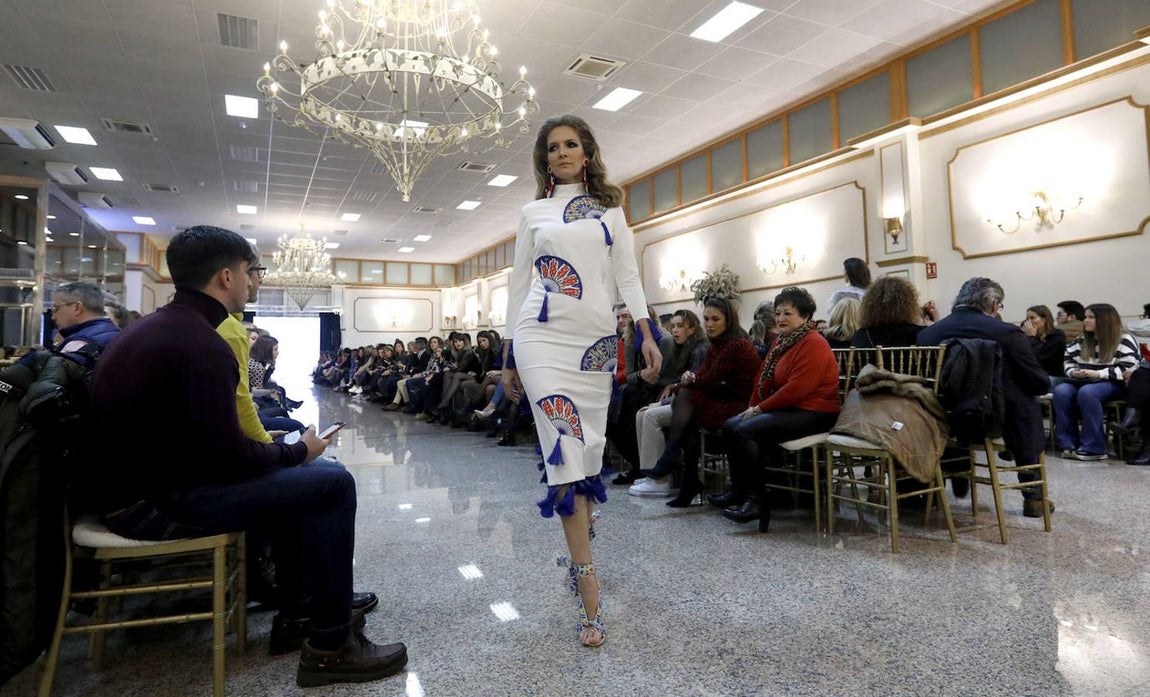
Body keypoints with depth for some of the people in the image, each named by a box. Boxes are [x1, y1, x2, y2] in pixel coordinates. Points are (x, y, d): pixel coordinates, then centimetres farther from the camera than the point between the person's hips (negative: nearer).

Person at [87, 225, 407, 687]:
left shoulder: (158, 325, 11)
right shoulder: (199, 342, -21)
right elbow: (227, 452, -23)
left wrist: (286, 448, 10)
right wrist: (298, 450, -5)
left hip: (139, 477, 10)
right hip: (152, 499, -10)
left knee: (291, 476, 19)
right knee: (332, 484, -14)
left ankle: (296, 610, 24)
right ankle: (331, 645, -3)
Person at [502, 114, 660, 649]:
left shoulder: (610, 209, 16)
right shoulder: (533, 213, 14)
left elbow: (627, 275, 8)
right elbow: (519, 283, 13)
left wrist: (646, 332, -5)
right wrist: (509, 354, 9)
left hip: (597, 339, 2)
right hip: (542, 337, -1)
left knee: (589, 451, 4)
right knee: (566, 450, -13)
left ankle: (579, 553, 29)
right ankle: (590, 600, -9)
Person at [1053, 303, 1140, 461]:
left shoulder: (1124, 340, -1)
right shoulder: (1082, 340, 17)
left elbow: (1129, 369, -12)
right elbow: (1067, 359, 20)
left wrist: (1097, 374, -20)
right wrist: (1073, 372, -3)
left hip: (1113, 384, -5)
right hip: (1083, 381, 6)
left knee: (1086, 392, -39)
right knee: (1061, 391, -29)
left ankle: (1094, 448, -34)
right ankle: (1069, 444, -28)